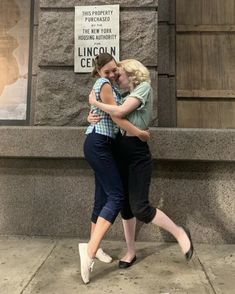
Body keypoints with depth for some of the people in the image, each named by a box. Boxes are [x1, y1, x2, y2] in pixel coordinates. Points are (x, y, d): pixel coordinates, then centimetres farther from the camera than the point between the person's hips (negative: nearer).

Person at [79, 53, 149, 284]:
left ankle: (93, 247, 20)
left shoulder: (107, 84, 23)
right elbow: (116, 116, -12)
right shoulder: (104, 84, -8)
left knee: (103, 197, 10)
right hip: (98, 144, -10)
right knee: (116, 196, -15)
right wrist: (139, 133, -6)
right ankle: (90, 248, -19)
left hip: (98, 144, 10)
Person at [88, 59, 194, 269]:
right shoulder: (128, 96, 18)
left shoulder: (144, 87, -5)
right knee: (126, 206, 11)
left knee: (140, 208, -11)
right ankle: (131, 252, 25)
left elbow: (119, 112, -18)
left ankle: (180, 233, 12)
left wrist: (95, 102, -5)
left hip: (138, 156, -8)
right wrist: (94, 117, -7)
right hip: (121, 155, 8)